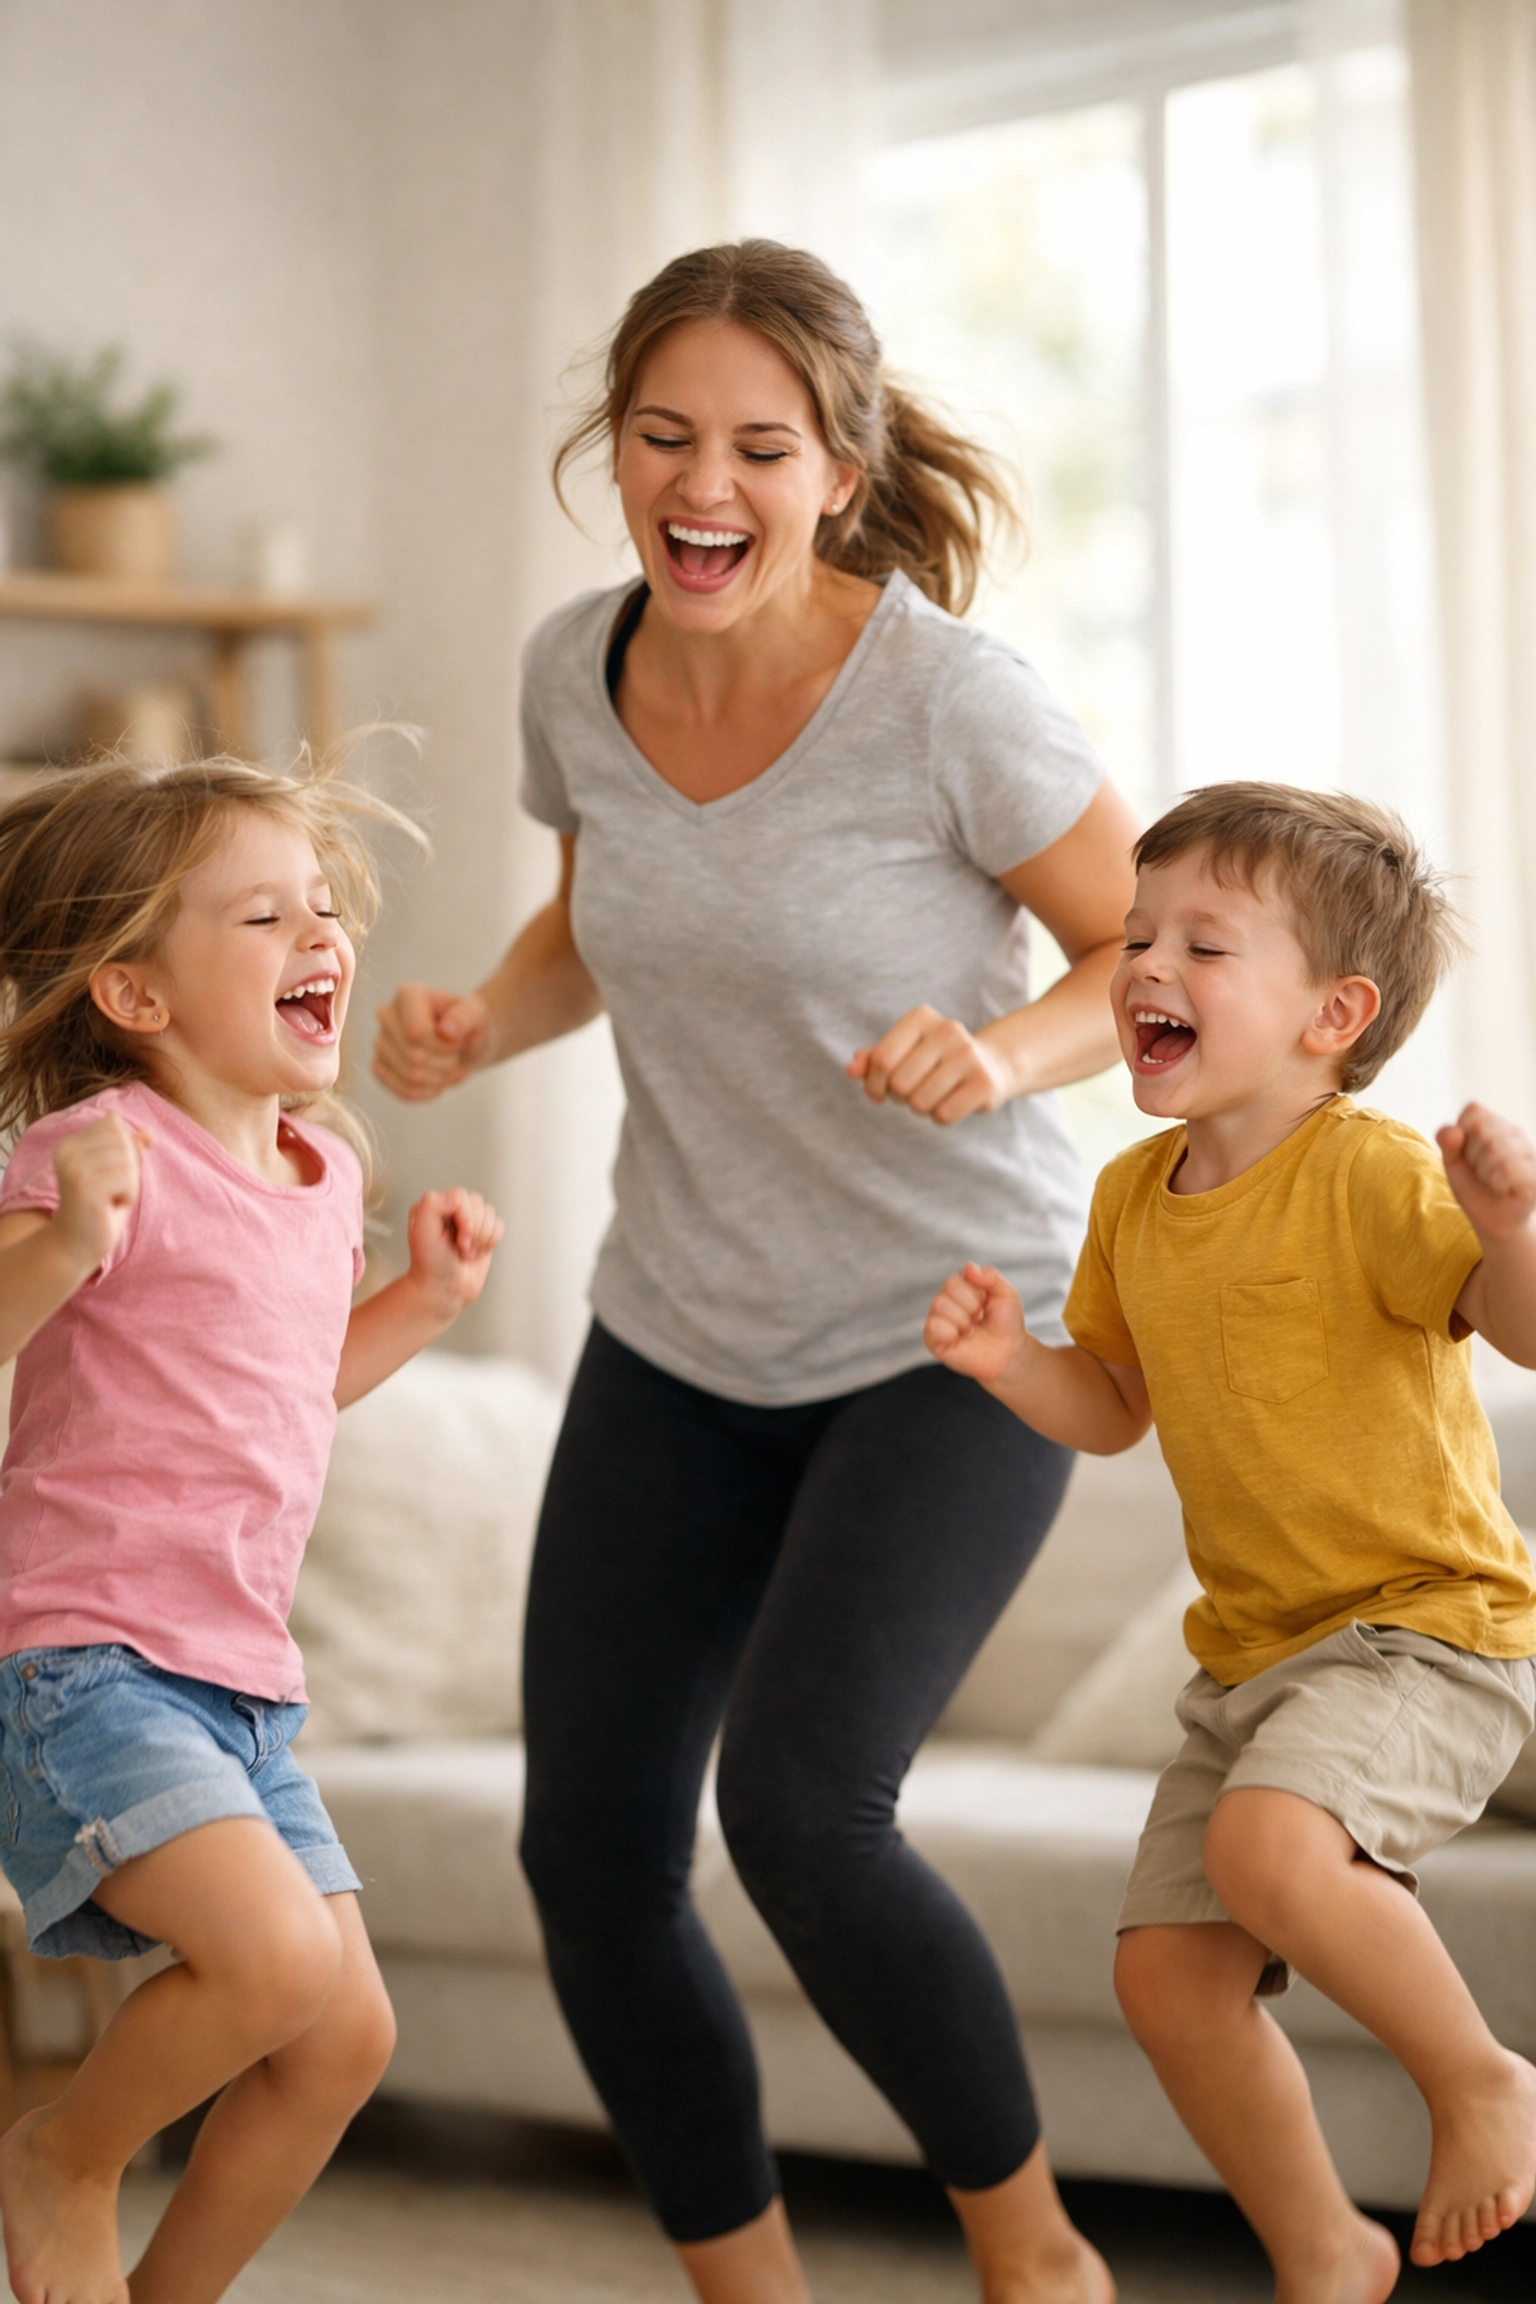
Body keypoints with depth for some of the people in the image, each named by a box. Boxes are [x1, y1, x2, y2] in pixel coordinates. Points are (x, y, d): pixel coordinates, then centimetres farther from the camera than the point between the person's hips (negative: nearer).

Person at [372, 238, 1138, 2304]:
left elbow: (1154, 959, -9)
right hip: (684, 1336, 6)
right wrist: (480, 1025, -6)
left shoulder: (945, 696, -20)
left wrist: (1003, 1056, -29)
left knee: (799, 1806, -22)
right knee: (590, 1844, 2)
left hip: (954, 1336, -6)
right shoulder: (579, 670, -4)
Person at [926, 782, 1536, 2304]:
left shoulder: (1368, 1176, -17)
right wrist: (1008, 1362, -3)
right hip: (1253, 1650, 8)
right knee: (1168, 1975, 6)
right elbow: (1116, 1409, 17)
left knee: (1270, 1845, -34)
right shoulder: (1135, 1198, 6)